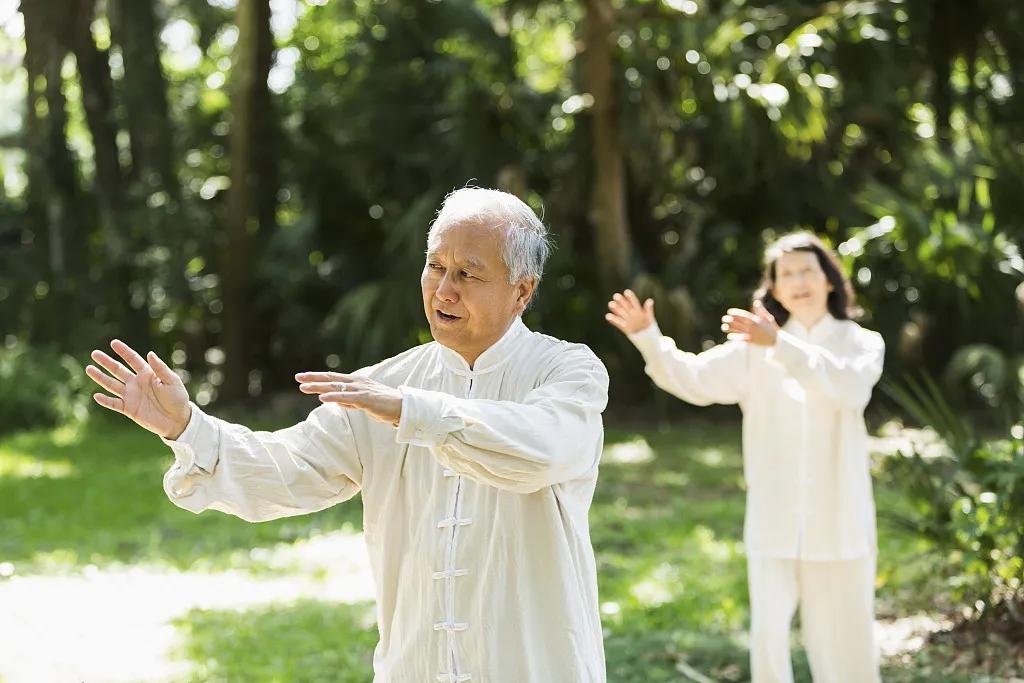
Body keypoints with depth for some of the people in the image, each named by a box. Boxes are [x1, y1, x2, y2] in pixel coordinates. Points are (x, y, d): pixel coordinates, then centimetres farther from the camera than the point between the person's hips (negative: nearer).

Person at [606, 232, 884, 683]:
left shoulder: (862, 343, 2)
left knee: (841, 638, 5)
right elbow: (694, 379, -6)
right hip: (773, 521, 2)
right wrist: (647, 337, -24)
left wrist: (780, 344, -35)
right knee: (768, 634, 3)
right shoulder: (754, 348, 7)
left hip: (837, 520, -1)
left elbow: (848, 385, -21)